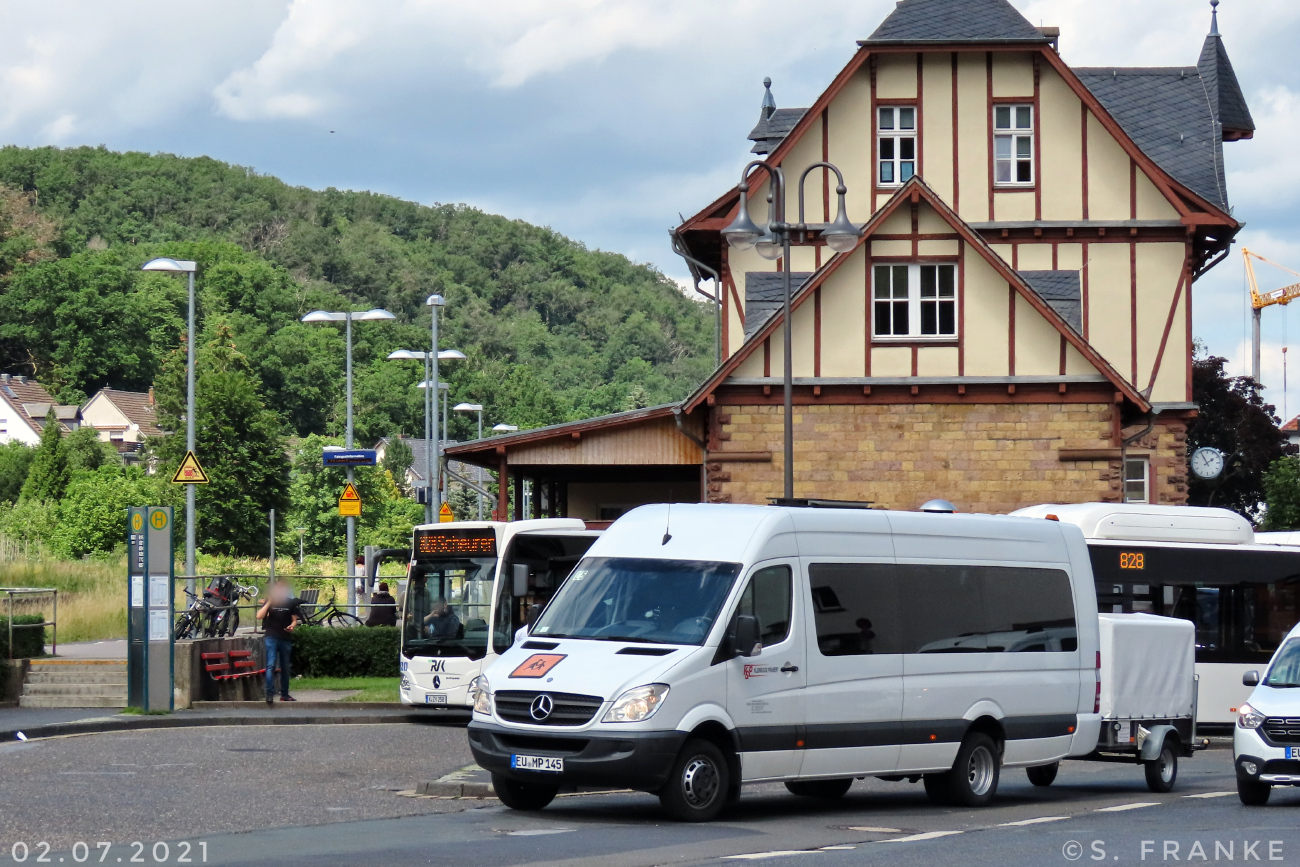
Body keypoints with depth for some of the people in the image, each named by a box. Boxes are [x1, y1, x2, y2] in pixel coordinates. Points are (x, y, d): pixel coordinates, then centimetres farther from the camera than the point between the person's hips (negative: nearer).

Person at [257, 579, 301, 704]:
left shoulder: (290, 602, 6)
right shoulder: (270, 602, 1)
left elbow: (294, 619, 12)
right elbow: (259, 616, -10)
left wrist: (292, 626, -10)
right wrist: (269, 603, -16)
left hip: (286, 638, 3)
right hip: (272, 637, -3)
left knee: (285, 667, 9)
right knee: (271, 666, -13)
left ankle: (284, 694, 17)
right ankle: (270, 694, -16)